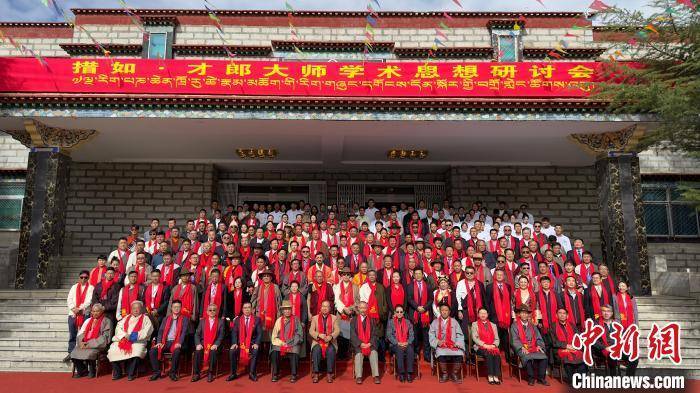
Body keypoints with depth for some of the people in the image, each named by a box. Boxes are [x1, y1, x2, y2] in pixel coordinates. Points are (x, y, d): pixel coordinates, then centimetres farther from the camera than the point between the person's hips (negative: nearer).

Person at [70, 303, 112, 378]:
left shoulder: (106, 321, 2)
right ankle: (82, 371, -1)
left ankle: (92, 372, -6)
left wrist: (89, 344, -13)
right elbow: (80, 333, 16)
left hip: (98, 345, -6)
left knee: (89, 353, -31)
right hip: (84, 344, 6)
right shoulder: (88, 320, 21)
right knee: (75, 352, -20)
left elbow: (104, 338, -7)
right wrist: (81, 342, -7)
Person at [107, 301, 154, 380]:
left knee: (136, 351, -34)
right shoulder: (126, 318, 26)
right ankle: (117, 373, -8)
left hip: (138, 341, -4)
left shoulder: (145, 319, 14)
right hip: (122, 340, 4)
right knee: (113, 350, -22)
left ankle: (131, 374, -19)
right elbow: (118, 327, 11)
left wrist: (136, 336, -14)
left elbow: (146, 331, -1)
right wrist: (124, 335, -7)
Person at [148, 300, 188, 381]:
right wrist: (159, 342, -5)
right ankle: (156, 372, -8)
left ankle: (173, 373, -17)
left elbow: (184, 332, -2)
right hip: (165, 342, 4)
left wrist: (179, 343, -18)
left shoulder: (184, 319, 10)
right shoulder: (166, 319, 22)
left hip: (176, 342, -4)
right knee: (152, 351, -21)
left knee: (177, 351, -36)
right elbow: (161, 331, 13)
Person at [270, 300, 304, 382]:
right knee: (274, 352, -27)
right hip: (280, 344, 1)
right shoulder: (279, 320, 10)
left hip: (293, 344, -1)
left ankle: (293, 375, -15)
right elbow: (274, 337, 7)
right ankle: (275, 374, -13)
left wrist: (291, 345, -11)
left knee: (294, 353, -30)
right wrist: (282, 343, -9)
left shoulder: (296, 320, 7)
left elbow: (299, 334, 1)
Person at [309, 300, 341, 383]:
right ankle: (315, 373, -24)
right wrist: (319, 335, -17)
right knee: (316, 350, -32)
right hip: (318, 341, 0)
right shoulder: (315, 318, 12)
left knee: (331, 350, -32)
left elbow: (337, 330, 0)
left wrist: (330, 336, -20)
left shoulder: (334, 318, 12)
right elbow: (311, 331, 2)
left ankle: (330, 374, -23)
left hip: (330, 342, 0)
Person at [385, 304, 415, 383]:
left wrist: (407, 342, -11)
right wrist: (398, 343, -13)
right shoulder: (390, 322, 9)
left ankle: (409, 373, -29)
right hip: (395, 345, -1)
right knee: (399, 350, -35)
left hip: (406, 344, 2)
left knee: (410, 350, -32)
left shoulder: (408, 322, 16)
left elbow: (411, 335, 8)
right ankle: (401, 373, -29)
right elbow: (389, 335, -1)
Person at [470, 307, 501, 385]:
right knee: (488, 353, -33)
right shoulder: (474, 324, 11)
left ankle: (496, 377, -32)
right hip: (480, 347, -2)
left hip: (492, 347, 3)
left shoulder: (493, 325, 21)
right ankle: (490, 377, -31)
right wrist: (484, 345, -14)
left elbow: (496, 339, 13)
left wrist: (493, 345, -9)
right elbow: (474, 338, -1)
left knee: (497, 353, -30)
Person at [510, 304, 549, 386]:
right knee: (528, 357, -34)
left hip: (534, 348, 4)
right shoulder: (514, 325, 5)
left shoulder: (532, 326, 20)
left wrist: (539, 346, -6)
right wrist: (522, 347, -18)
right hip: (521, 349, -4)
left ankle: (541, 378, -11)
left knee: (544, 357, -22)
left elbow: (538, 338, 14)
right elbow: (514, 340, -4)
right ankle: (531, 378, -17)